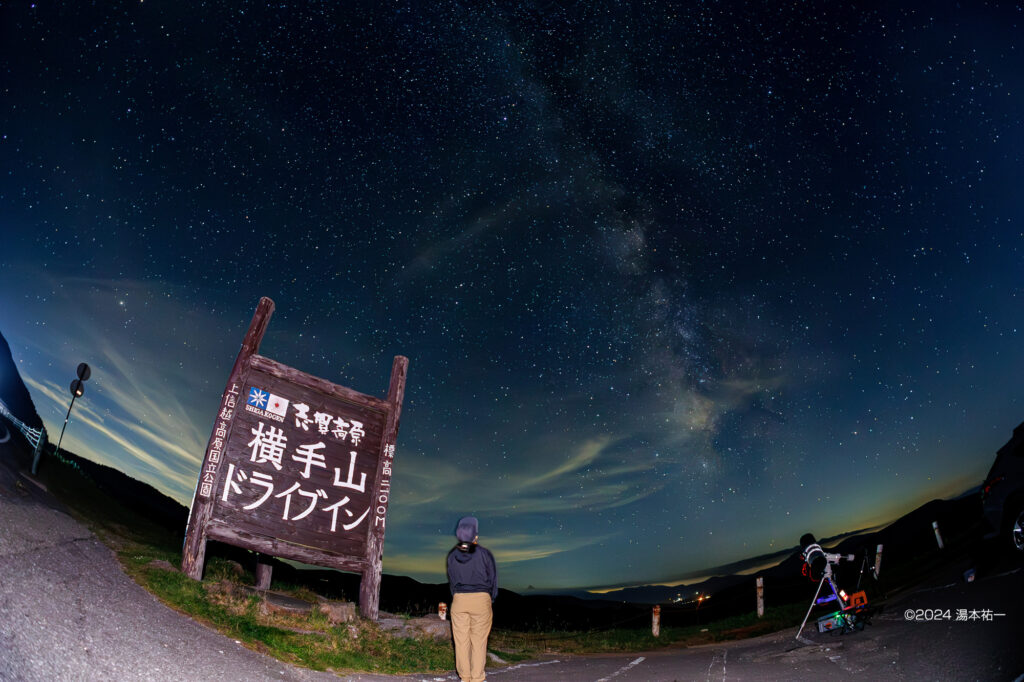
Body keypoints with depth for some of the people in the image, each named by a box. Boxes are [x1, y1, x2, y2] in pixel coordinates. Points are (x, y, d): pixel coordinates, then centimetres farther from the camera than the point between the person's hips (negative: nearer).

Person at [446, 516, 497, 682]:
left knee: (461, 640, 10)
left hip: (459, 600, 3)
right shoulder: (484, 554, -6)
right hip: (481, 599, -2)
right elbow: (493, 580, 2)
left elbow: (451, 581, 10)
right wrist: (490, 601, 14)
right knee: (479, 641, 5)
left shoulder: (452, 555, 2)